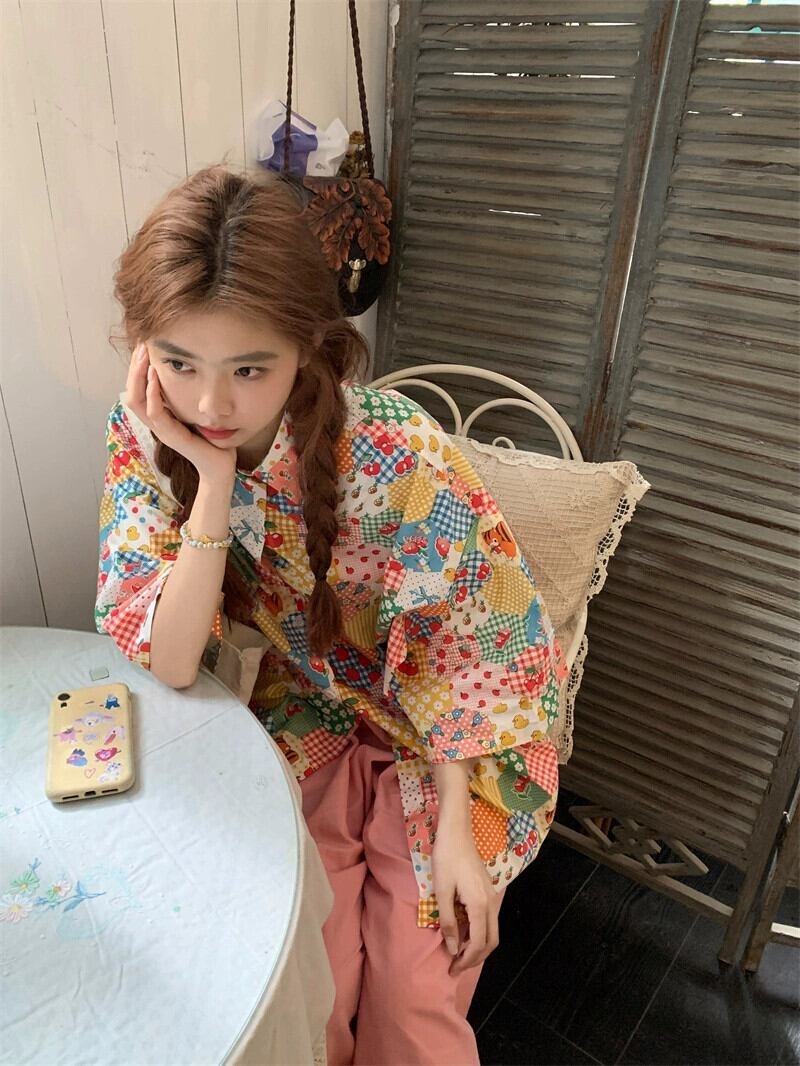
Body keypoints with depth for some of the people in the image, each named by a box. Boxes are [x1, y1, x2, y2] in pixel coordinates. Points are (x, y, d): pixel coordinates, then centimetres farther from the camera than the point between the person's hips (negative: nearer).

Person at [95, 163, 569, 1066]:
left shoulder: (396, 453, -28)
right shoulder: (144, 441, -17)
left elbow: (464, 649, -16)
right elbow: (171, 666, -20)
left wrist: (457, 830, -14)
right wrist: (214, 483, -32)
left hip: (428, 738, -1)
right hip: (293, 732, 2)